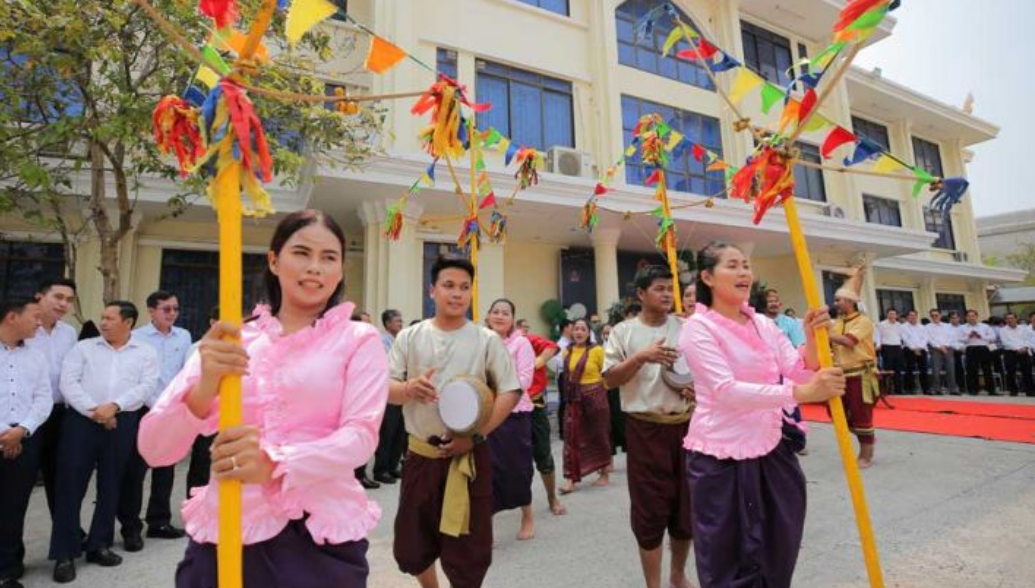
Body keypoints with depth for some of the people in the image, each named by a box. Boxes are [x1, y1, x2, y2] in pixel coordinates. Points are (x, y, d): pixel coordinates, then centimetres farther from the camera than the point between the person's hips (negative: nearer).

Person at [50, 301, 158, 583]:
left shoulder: (145, 353, 7)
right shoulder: (83, 348, 9)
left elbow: (146, 386, -4)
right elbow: (68, 383, -2)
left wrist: (114, 406, -17)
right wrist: (93, 410, -13)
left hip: (123, 423, 0)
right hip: (82, 420, 0)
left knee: (111, 486, 9)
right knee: (71, 485, -1)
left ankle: (99, 545, 23)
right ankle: (64, 553, 10)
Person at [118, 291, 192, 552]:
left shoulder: (183, 337, 4)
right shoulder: (136, 337, -7)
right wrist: (156, 406, -12)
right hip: (143, 410, -4)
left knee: (165, 469, 12)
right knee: (135, 470, 1)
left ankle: (159, 522, 24)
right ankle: (131, 528, 14)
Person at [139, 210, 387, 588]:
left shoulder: (358, 340, -2)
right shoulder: (228, 343, 4)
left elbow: (361, 435, -13)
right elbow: (153, 449, -2)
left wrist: (275, 465, -28)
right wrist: (204, 390, -22)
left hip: (321, 538, -2)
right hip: (223, 534, 2)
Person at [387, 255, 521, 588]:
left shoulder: (487, 340, -4)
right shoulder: (409, 337, 1)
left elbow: (510, 392, -5)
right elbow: (385, 389, 2)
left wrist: (476, 435, -15)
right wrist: (409, 388, -21)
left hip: (469, 455, -2)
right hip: (420, 454, 3)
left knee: (467, 548, 9)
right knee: (411, 542, 19)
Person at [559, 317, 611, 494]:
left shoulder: (597, 350, -13)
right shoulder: (567, 352, 3)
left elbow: (606, 374, -2)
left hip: (595, 397, -4)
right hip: (574, 399, 4)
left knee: (599, 435, 9)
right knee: (572, 437, 0)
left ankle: (604, 474, 28)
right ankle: (570, 479, 5)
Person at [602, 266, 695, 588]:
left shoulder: (686, 328, 4)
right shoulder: (624, 331, -4)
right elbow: (610, 378, -8)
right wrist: (641, 357, -21)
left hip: (686, 425, 4)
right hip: (645, 429, -3)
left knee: (687, 504, 16)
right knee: (649, 508, 5)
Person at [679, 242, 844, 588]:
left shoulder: (764, 324, 8)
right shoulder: (698, 327, -13)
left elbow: (800, 374, 2)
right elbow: (726, 391, -25)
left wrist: (812, 338, -15)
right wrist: (801, 393, -32)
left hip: (771, 449, 7)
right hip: (721, 456, -6)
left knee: (778, 553, 21)